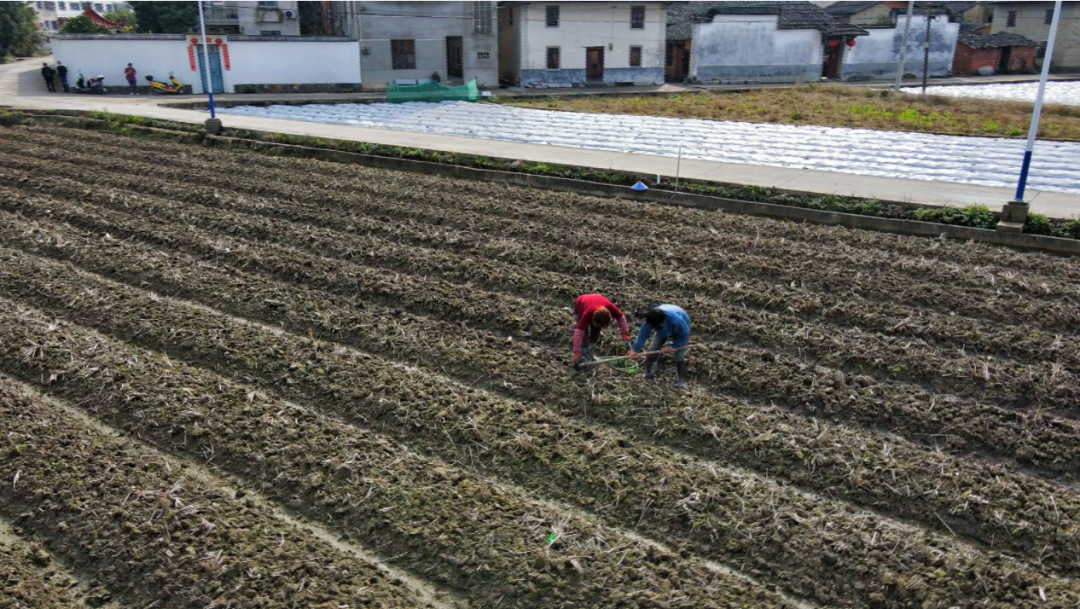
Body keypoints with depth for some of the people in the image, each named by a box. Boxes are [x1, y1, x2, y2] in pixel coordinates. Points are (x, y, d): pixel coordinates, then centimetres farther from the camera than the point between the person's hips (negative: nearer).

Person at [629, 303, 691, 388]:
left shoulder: (676, 320, -48)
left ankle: (682, 381, 3)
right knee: (653, 350, 0)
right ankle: (648, 373, 19)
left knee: (679, 357, -10)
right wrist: (635, 349, -26)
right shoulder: (651, 319, -36)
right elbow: (643, 334, -25)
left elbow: (684, 334, -29)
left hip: (680, 331, -4)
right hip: (663, 331, 4)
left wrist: (675, 346, -26)